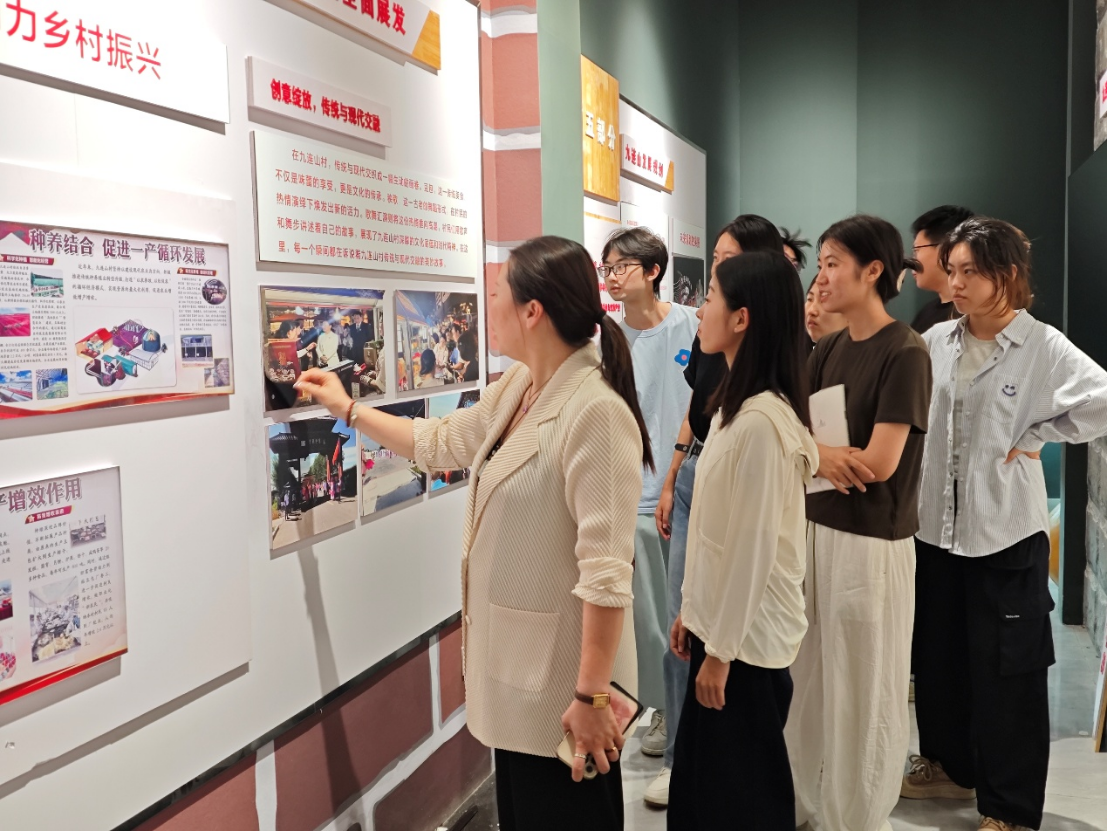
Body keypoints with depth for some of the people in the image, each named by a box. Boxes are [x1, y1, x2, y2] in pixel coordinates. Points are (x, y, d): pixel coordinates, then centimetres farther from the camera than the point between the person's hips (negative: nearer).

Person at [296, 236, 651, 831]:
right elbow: (441, 443, 21)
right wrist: (347, 409, 25)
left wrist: (591, 695, -24)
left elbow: (606, 571, -27)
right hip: (516, 661, 9)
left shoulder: (595, 412, -26)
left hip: (561, 676, -9)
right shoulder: (515, 387, 3)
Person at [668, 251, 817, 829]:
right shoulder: (736, 404, 7)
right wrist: (691, 611, 15)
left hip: (747, 635, -9)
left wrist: (722, 650, -15)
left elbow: (754, 547, -22)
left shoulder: (761, 421, -24)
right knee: (700, 779, 19)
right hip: (720, 621, 9)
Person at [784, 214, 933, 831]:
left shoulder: (905, 352, -13)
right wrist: (824, 455, -18)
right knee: (805, 678, 16)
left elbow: (880, 461, -19)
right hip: (815, 527, 7)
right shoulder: (828, 351, 8)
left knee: (863, 692, 7)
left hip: (872, 541, -7)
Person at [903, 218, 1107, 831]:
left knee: (1006, 670, 5)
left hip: (1005, 533, -5)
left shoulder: (1042, 346, -11)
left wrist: (1034, 438, -16)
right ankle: (950, 765, 38)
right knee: (937, 658, 17)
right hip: (935, 525, 5)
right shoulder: (936, 342, 4)